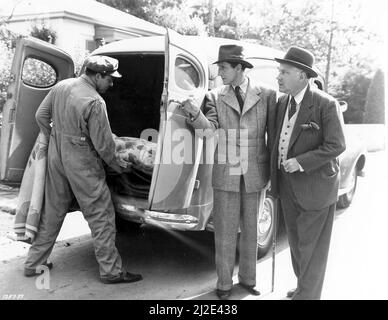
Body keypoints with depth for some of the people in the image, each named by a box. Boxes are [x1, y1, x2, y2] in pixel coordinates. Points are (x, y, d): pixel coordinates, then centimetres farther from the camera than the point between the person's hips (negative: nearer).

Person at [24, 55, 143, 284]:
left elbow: (41, 116, 12)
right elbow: (103, 143, -16)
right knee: (101, 215, 2)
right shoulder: (95, 102, -20)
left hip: (56, 155, 8)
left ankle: (34, 263, 30)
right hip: (81, 162, -8)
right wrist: (117, 163, 0)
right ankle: (111, 270, 9)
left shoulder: (61, 86, 4)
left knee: (52, 211, 19)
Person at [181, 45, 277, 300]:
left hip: (255, 175, 1)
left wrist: (274, 172, 1)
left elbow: (273, 134, 2)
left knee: (251, 230, 15)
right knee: (225, 232, 7)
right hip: (226, 175, 0)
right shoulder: (215, 97, 1)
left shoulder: (267, 95, 0)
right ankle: (224, 283, 25)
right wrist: (195, 113, -31)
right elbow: (209, 129, -11)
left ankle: (248, 278, 34)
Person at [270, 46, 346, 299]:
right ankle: (304, 287, 38)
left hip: (315, 185, -7)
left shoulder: (326, 105, -16)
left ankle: (308, 295, 20)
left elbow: (336, 146, -16)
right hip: (288, 184, 7)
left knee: (312, 246, 4)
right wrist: (274, 177, 8)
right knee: (296, 241, 19)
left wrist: (300, 162, -21)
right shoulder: (283, 102, 5)